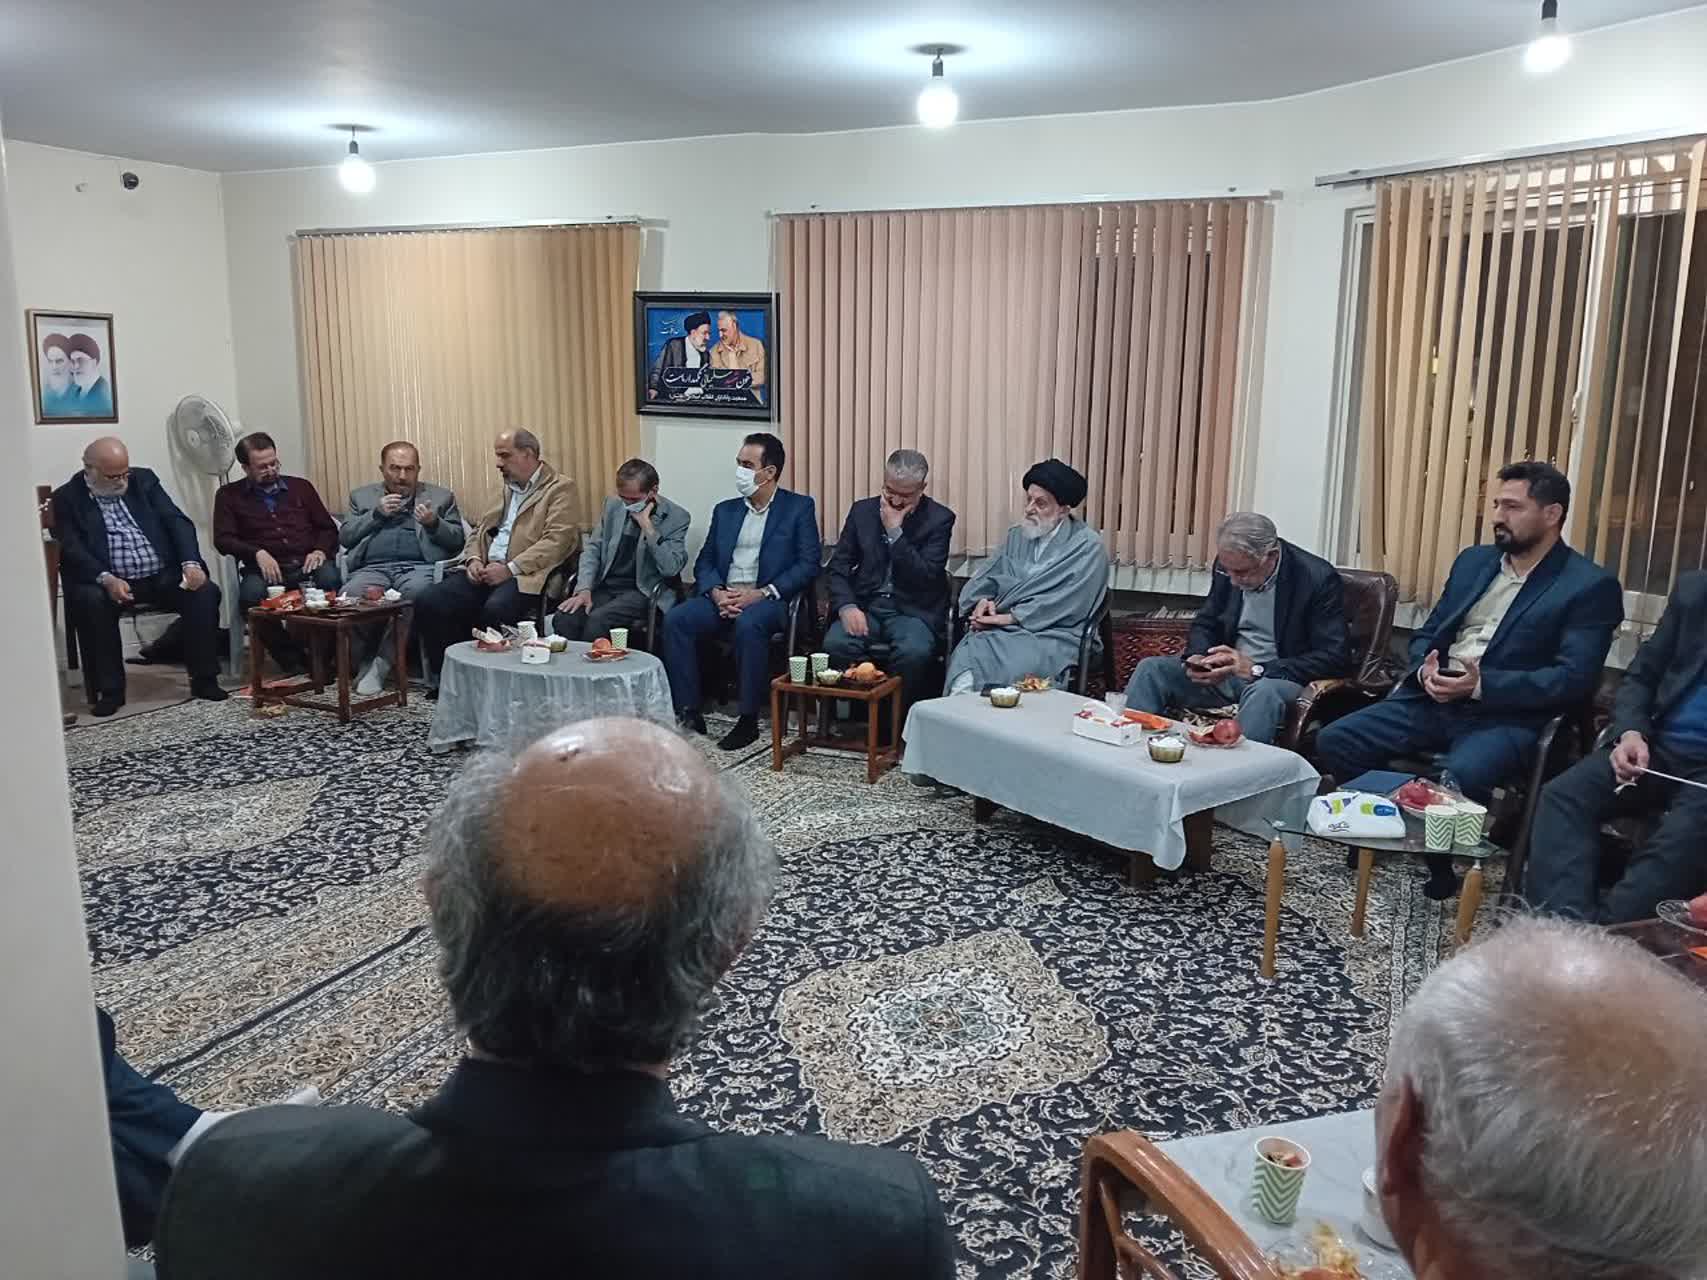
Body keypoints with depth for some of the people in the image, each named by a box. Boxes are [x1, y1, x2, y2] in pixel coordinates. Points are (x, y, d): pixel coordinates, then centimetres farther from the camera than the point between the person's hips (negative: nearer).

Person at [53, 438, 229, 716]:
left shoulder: (144, 480, 12)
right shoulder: (66, 498, 3)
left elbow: (176, 521, 5)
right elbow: (71, 549, -8)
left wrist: (191, 563, -13)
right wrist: (106, 579, -26)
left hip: (163, 576, 3)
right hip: (111, 582, -2)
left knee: (205, 591, -22)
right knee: (91, 600, -33)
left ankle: (204, 680, -13)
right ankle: (109, 690, -19)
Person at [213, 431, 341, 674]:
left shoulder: (300, 487, 20)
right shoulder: (229, 495, 15)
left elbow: (328, 528, 18)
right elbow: (223, 539, 5)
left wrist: (320, 550, -5)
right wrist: (258, 553, -13)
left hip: (306, 564, 1)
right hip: (265, 569, -1)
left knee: (329, 578, -35)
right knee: (252, 594, -36)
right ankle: (292, 660, -21)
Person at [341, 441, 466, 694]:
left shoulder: (441, 497, 19)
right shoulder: (362, 496, 24)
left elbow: (457, 541, 12)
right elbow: (344, 537, 13)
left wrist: (434, 523, -6)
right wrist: (377, 513, 2)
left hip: (419, 567, -1)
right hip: (372, 568, 1)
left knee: (416, 592, -38)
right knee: (349, 595, -33)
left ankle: (381, 663, -25)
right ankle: (367, 659, -10)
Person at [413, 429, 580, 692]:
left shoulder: (560, 488, 1)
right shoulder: (505, 487, 23)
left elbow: (556, 541, -12)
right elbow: (480, 531, 24)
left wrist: (510, 569, -19)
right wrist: (473, 559, 0)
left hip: (523, 574, -7)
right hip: (486, 570, 7)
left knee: (495, 610, -37)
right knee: (429, 601, -15)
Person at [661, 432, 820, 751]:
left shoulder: (799, 507, 4)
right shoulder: (725, 510, 19)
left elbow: (808, 565, -5)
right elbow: (704, 562, 14)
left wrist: (760, 594, -16)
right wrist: (717, 592, -9)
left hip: (769, 601, -5)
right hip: (723, 597, 5)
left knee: (748, 623, -37)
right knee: (676, 619, -22)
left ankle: (748, 720, -26)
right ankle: (688, 712, -17)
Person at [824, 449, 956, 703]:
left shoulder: (939, 519, -2)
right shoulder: (862, 510, 8)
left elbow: (927, 577, -12)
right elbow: (839, 566, 7)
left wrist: (895, 532, -16)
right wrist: (846, 606, -12)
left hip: (913, 611, -2)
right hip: (865, 606, 3)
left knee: (913, 651, -34)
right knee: (835, 643, -28)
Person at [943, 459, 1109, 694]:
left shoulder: (1087, 546, 0)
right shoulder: (1017, 535, 19)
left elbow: (1065, 602, -10)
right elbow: (987, 578, 17)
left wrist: (1009, 617, -13)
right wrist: (983, 601, -7)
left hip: (1053, 635, -4)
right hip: (1002, 628, 5)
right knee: (966, 654, -29)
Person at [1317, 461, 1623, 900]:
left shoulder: (1590, 585, -2)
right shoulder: (1473, 561, 17)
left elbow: (1574, 679, -11)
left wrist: (1482, 684, -21)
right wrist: (1425, 669, -5)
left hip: (1506, 714, -6)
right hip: (1433, 699, 6)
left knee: (1460, 778, -36)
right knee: (1334, 741, -14)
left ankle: (1439, 858, -5)